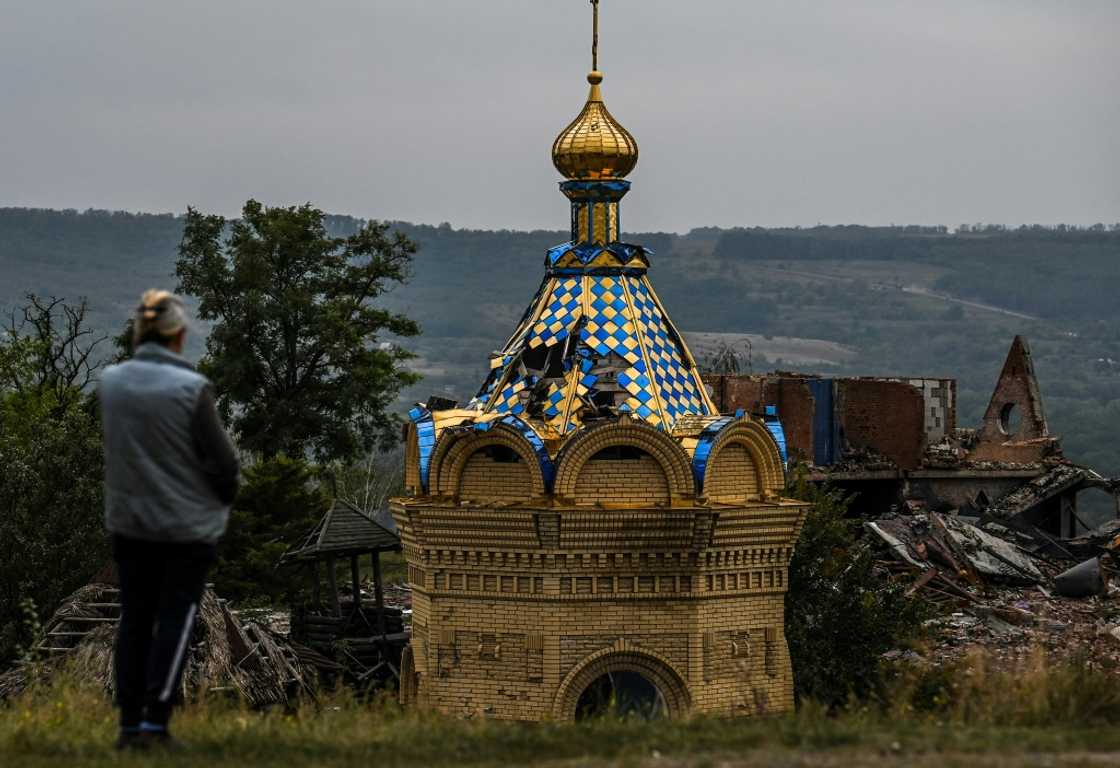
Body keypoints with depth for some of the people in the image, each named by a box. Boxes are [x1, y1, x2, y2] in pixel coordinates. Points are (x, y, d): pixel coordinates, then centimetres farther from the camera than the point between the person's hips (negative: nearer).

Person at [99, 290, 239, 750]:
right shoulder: (191, 388, -19)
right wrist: (225, 496, 7)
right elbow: (220, 458, -11)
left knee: (134, 620, 13)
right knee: (175, 620, 4)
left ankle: (129, 723, 13)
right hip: (187, 523, -4)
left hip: (128, 519, 4)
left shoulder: (110, 383, -5)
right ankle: (155, 722, -2)